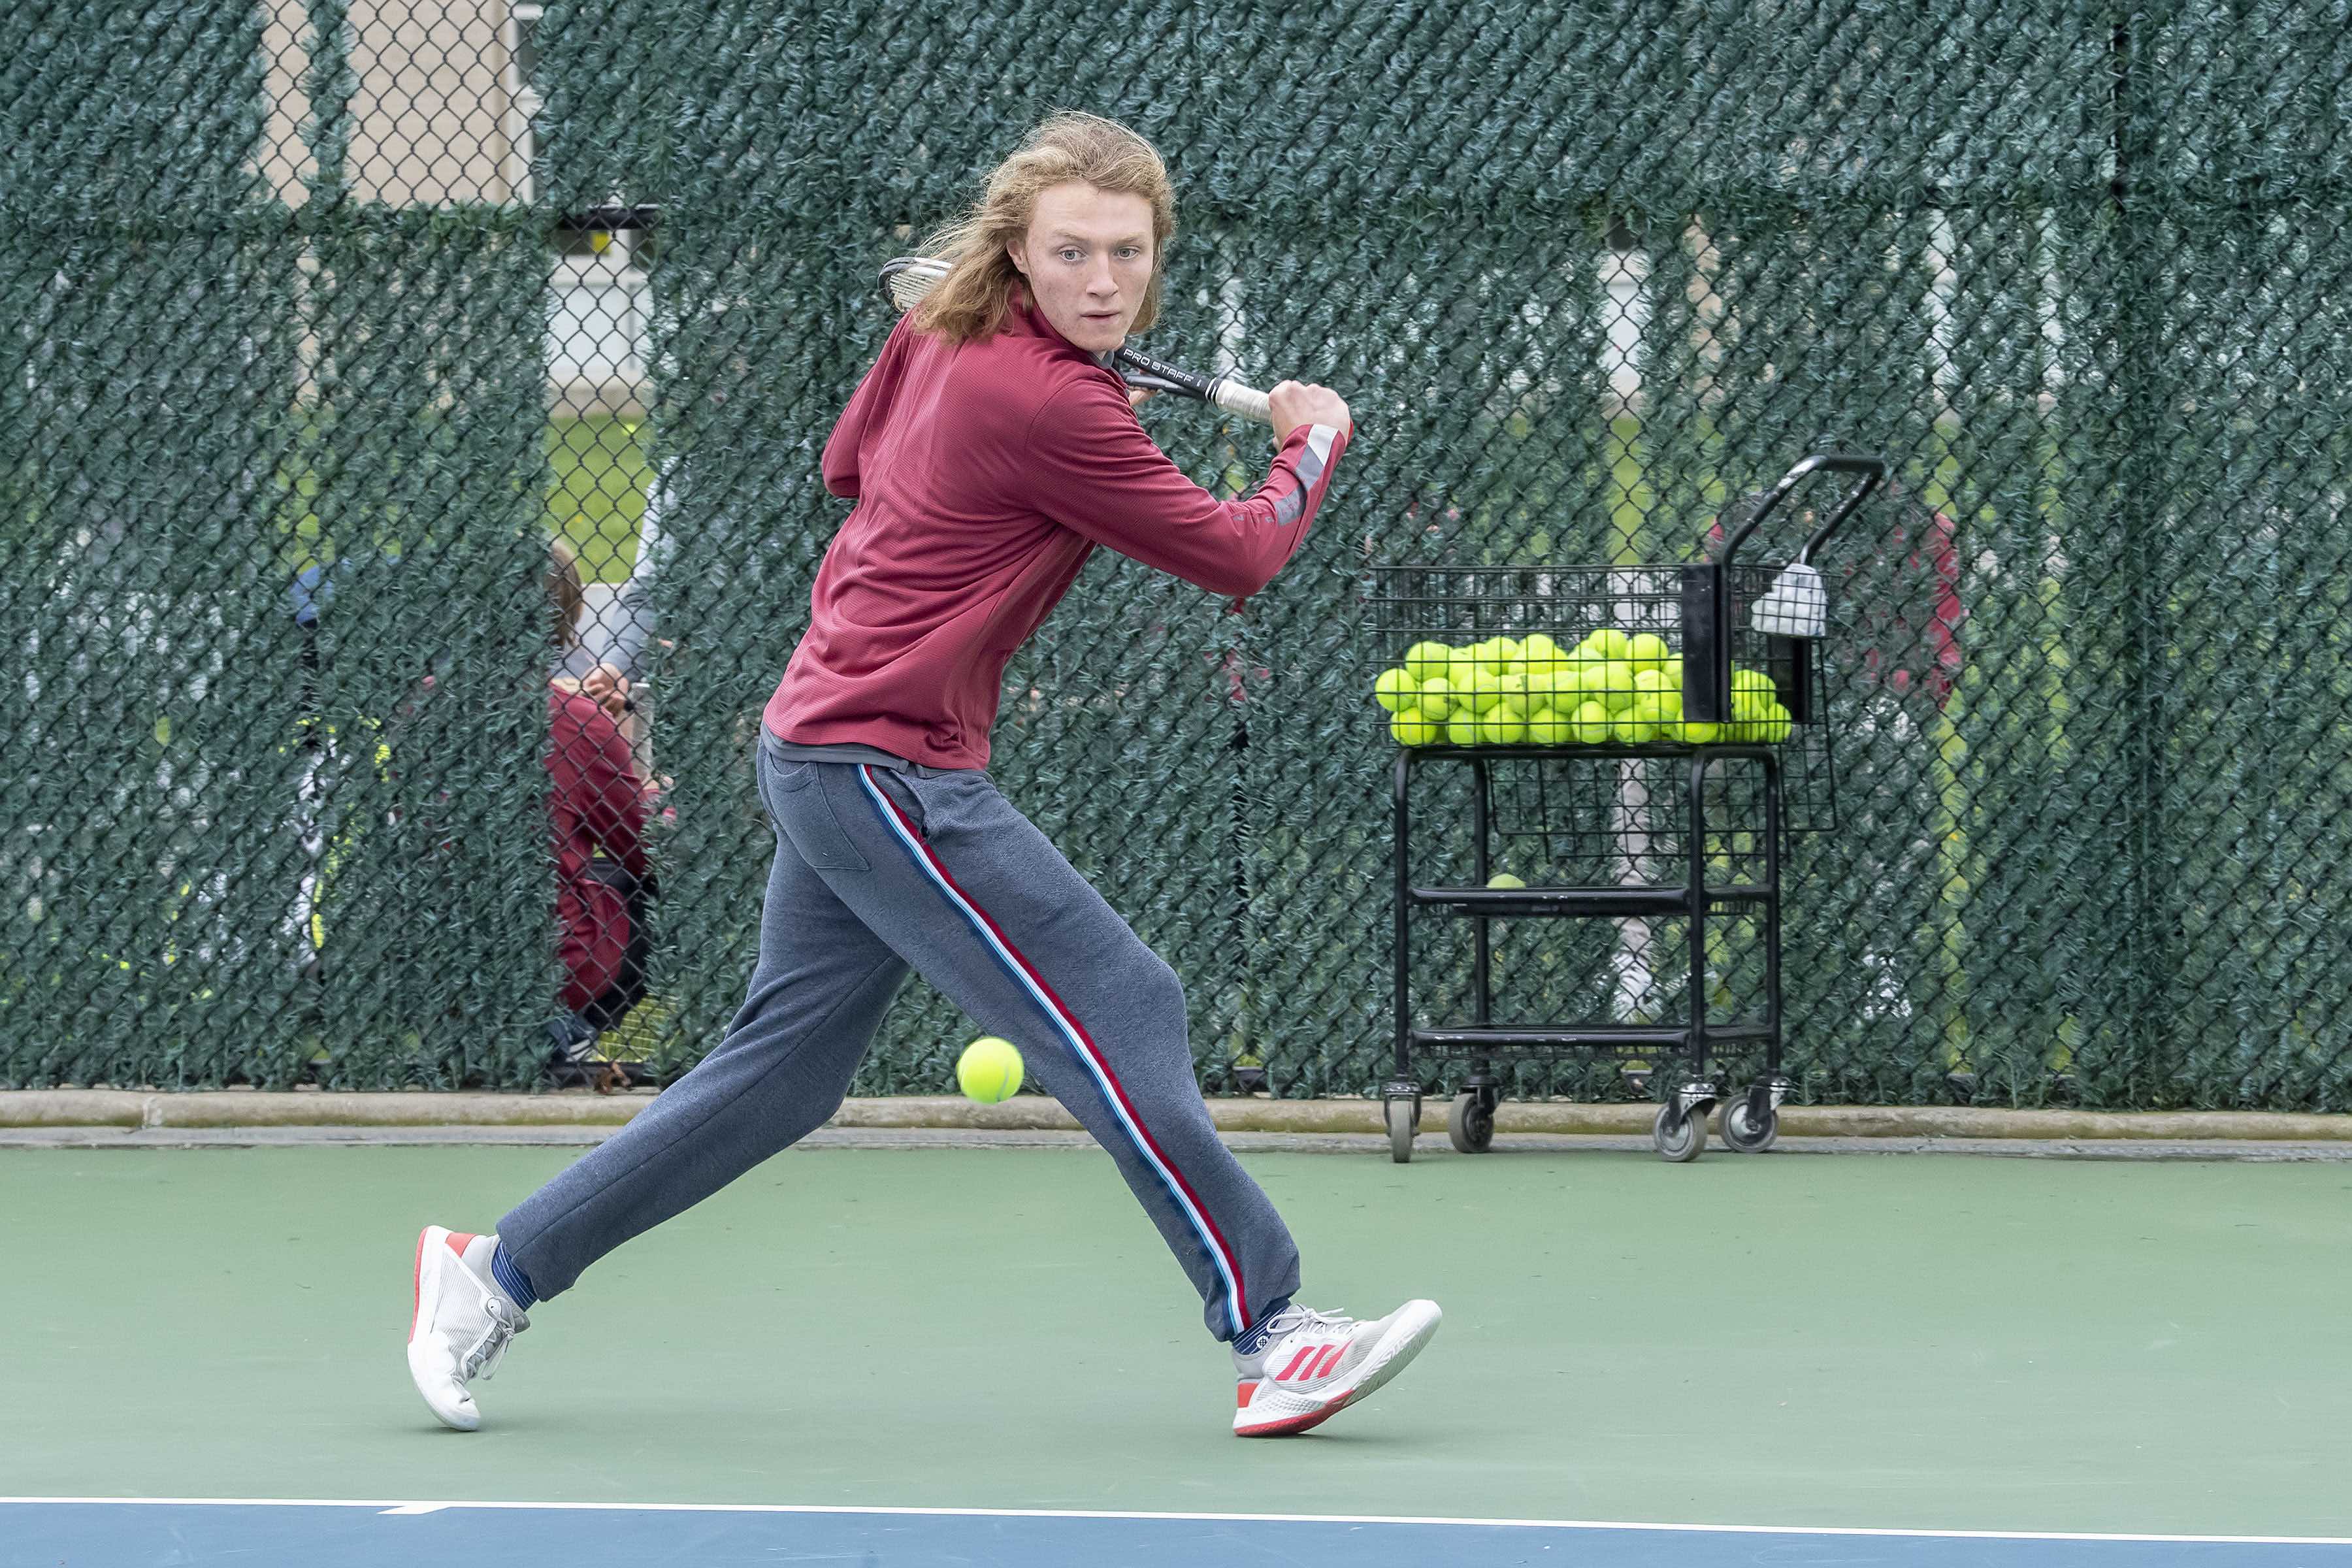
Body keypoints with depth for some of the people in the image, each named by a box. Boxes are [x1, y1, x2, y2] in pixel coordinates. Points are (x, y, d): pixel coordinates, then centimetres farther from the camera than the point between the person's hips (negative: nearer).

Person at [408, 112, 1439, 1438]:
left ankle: (495, 1274, 22)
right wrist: (1317, 441, 6)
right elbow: (1239, 557, -10)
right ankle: (1272, 1338, -8)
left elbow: (851, 459, 26)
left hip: (823, 746, 10)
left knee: (783, 1073, 16)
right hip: (883, 772, -10)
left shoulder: (939, 336, 5)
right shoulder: (1051, 408, -21)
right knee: (1118, 1010, -9)